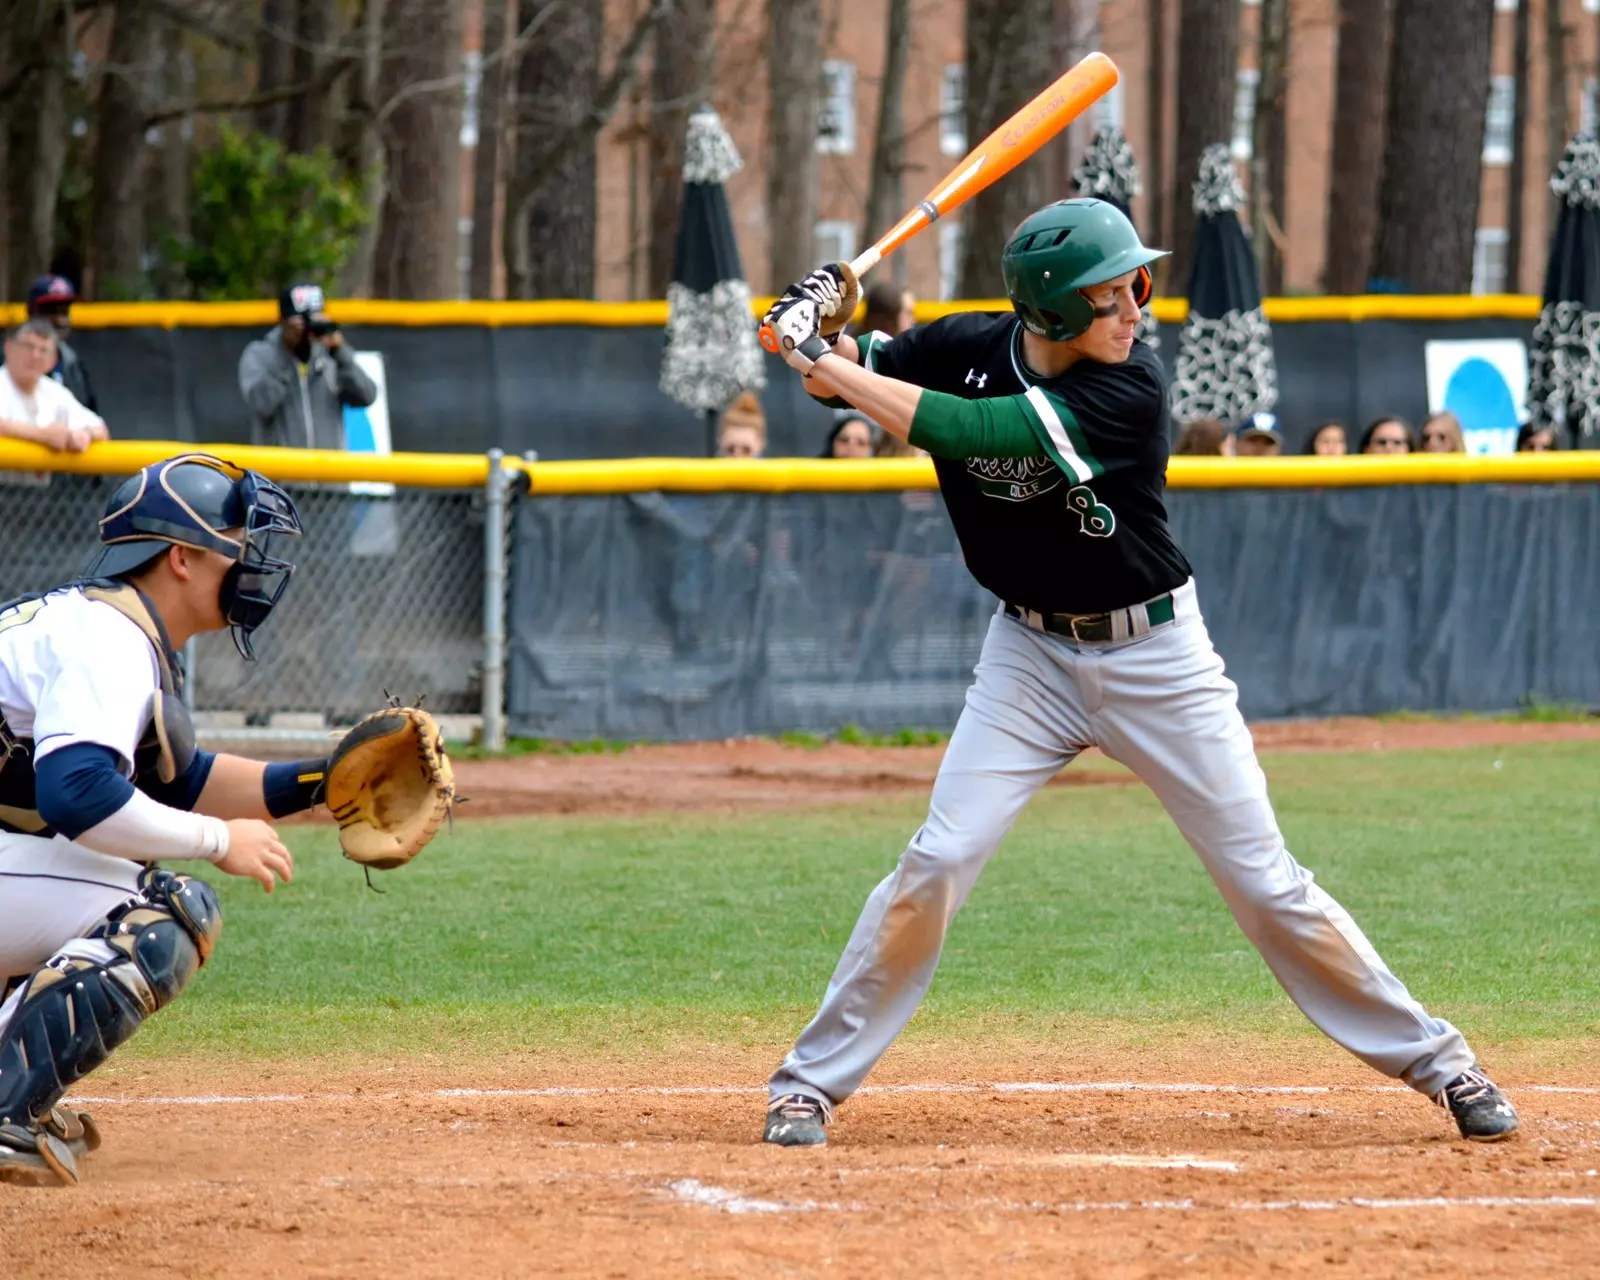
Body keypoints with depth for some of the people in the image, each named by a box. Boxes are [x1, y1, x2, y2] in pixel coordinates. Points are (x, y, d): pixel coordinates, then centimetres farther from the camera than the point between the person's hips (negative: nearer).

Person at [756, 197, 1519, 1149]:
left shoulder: (1132, 389, -24)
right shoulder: (969, 349, -10)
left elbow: (959, 431, -31)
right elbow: (843, 378, 2)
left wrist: (821, 360, -26)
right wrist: (819, 336, -21)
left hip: (1157, 658, -3)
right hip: (1031, 653, 3)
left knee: (1266, 883, 0)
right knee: (935, 866, -8)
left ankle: (1430, 1057, 14)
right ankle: (814, 1080, 3)